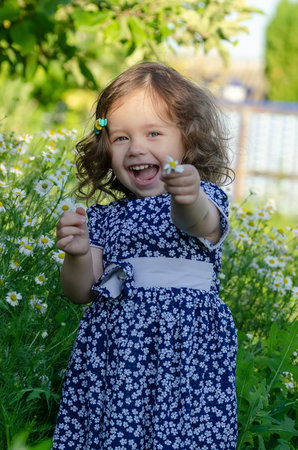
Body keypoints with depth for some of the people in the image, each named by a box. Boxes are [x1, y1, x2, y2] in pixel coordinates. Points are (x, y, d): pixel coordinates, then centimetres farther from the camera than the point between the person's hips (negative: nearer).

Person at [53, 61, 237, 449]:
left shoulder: (205, 199, 1)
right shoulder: (103, 217, 14)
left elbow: (198, 222, -24)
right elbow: (81, 293, 10)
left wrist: (189, 198, -48)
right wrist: (77, 255, -11)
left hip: (183, 348, -4)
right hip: (112, 352, 4)